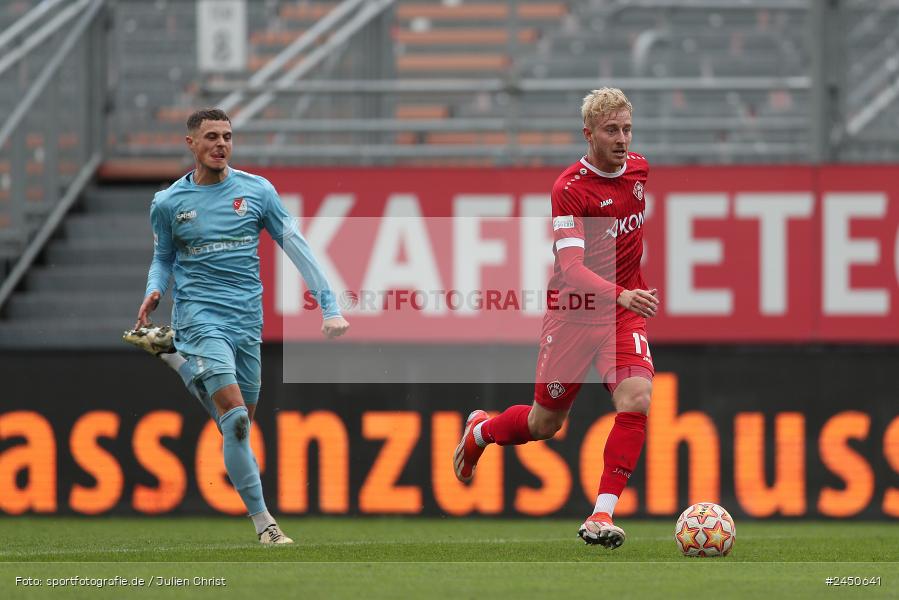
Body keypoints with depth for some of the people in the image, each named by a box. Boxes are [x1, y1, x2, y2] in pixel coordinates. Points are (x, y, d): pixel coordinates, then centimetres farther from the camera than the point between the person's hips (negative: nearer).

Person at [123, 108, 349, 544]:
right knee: (235, 416, -19)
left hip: (247, 320, 4)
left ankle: (176, 355, 31)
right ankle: (262, 521, -14)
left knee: (239, 423, 9)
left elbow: (296, 247, 5)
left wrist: (329, 308, -2)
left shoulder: (257, 191, 4)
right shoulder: (168, 203, 2)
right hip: (200, 313, -4)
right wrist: (153, 292, -6)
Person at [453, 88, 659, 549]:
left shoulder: (639, 169, 0)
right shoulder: (570, 188, -21)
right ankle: (480, 431, 45)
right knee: (544, 423, 10)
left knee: (636, 399, -23)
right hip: (572, 312, -4)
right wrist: (620, 295, -48)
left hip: (624, 312, 4)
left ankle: (602, 516, -20)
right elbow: (571, 267, -32)